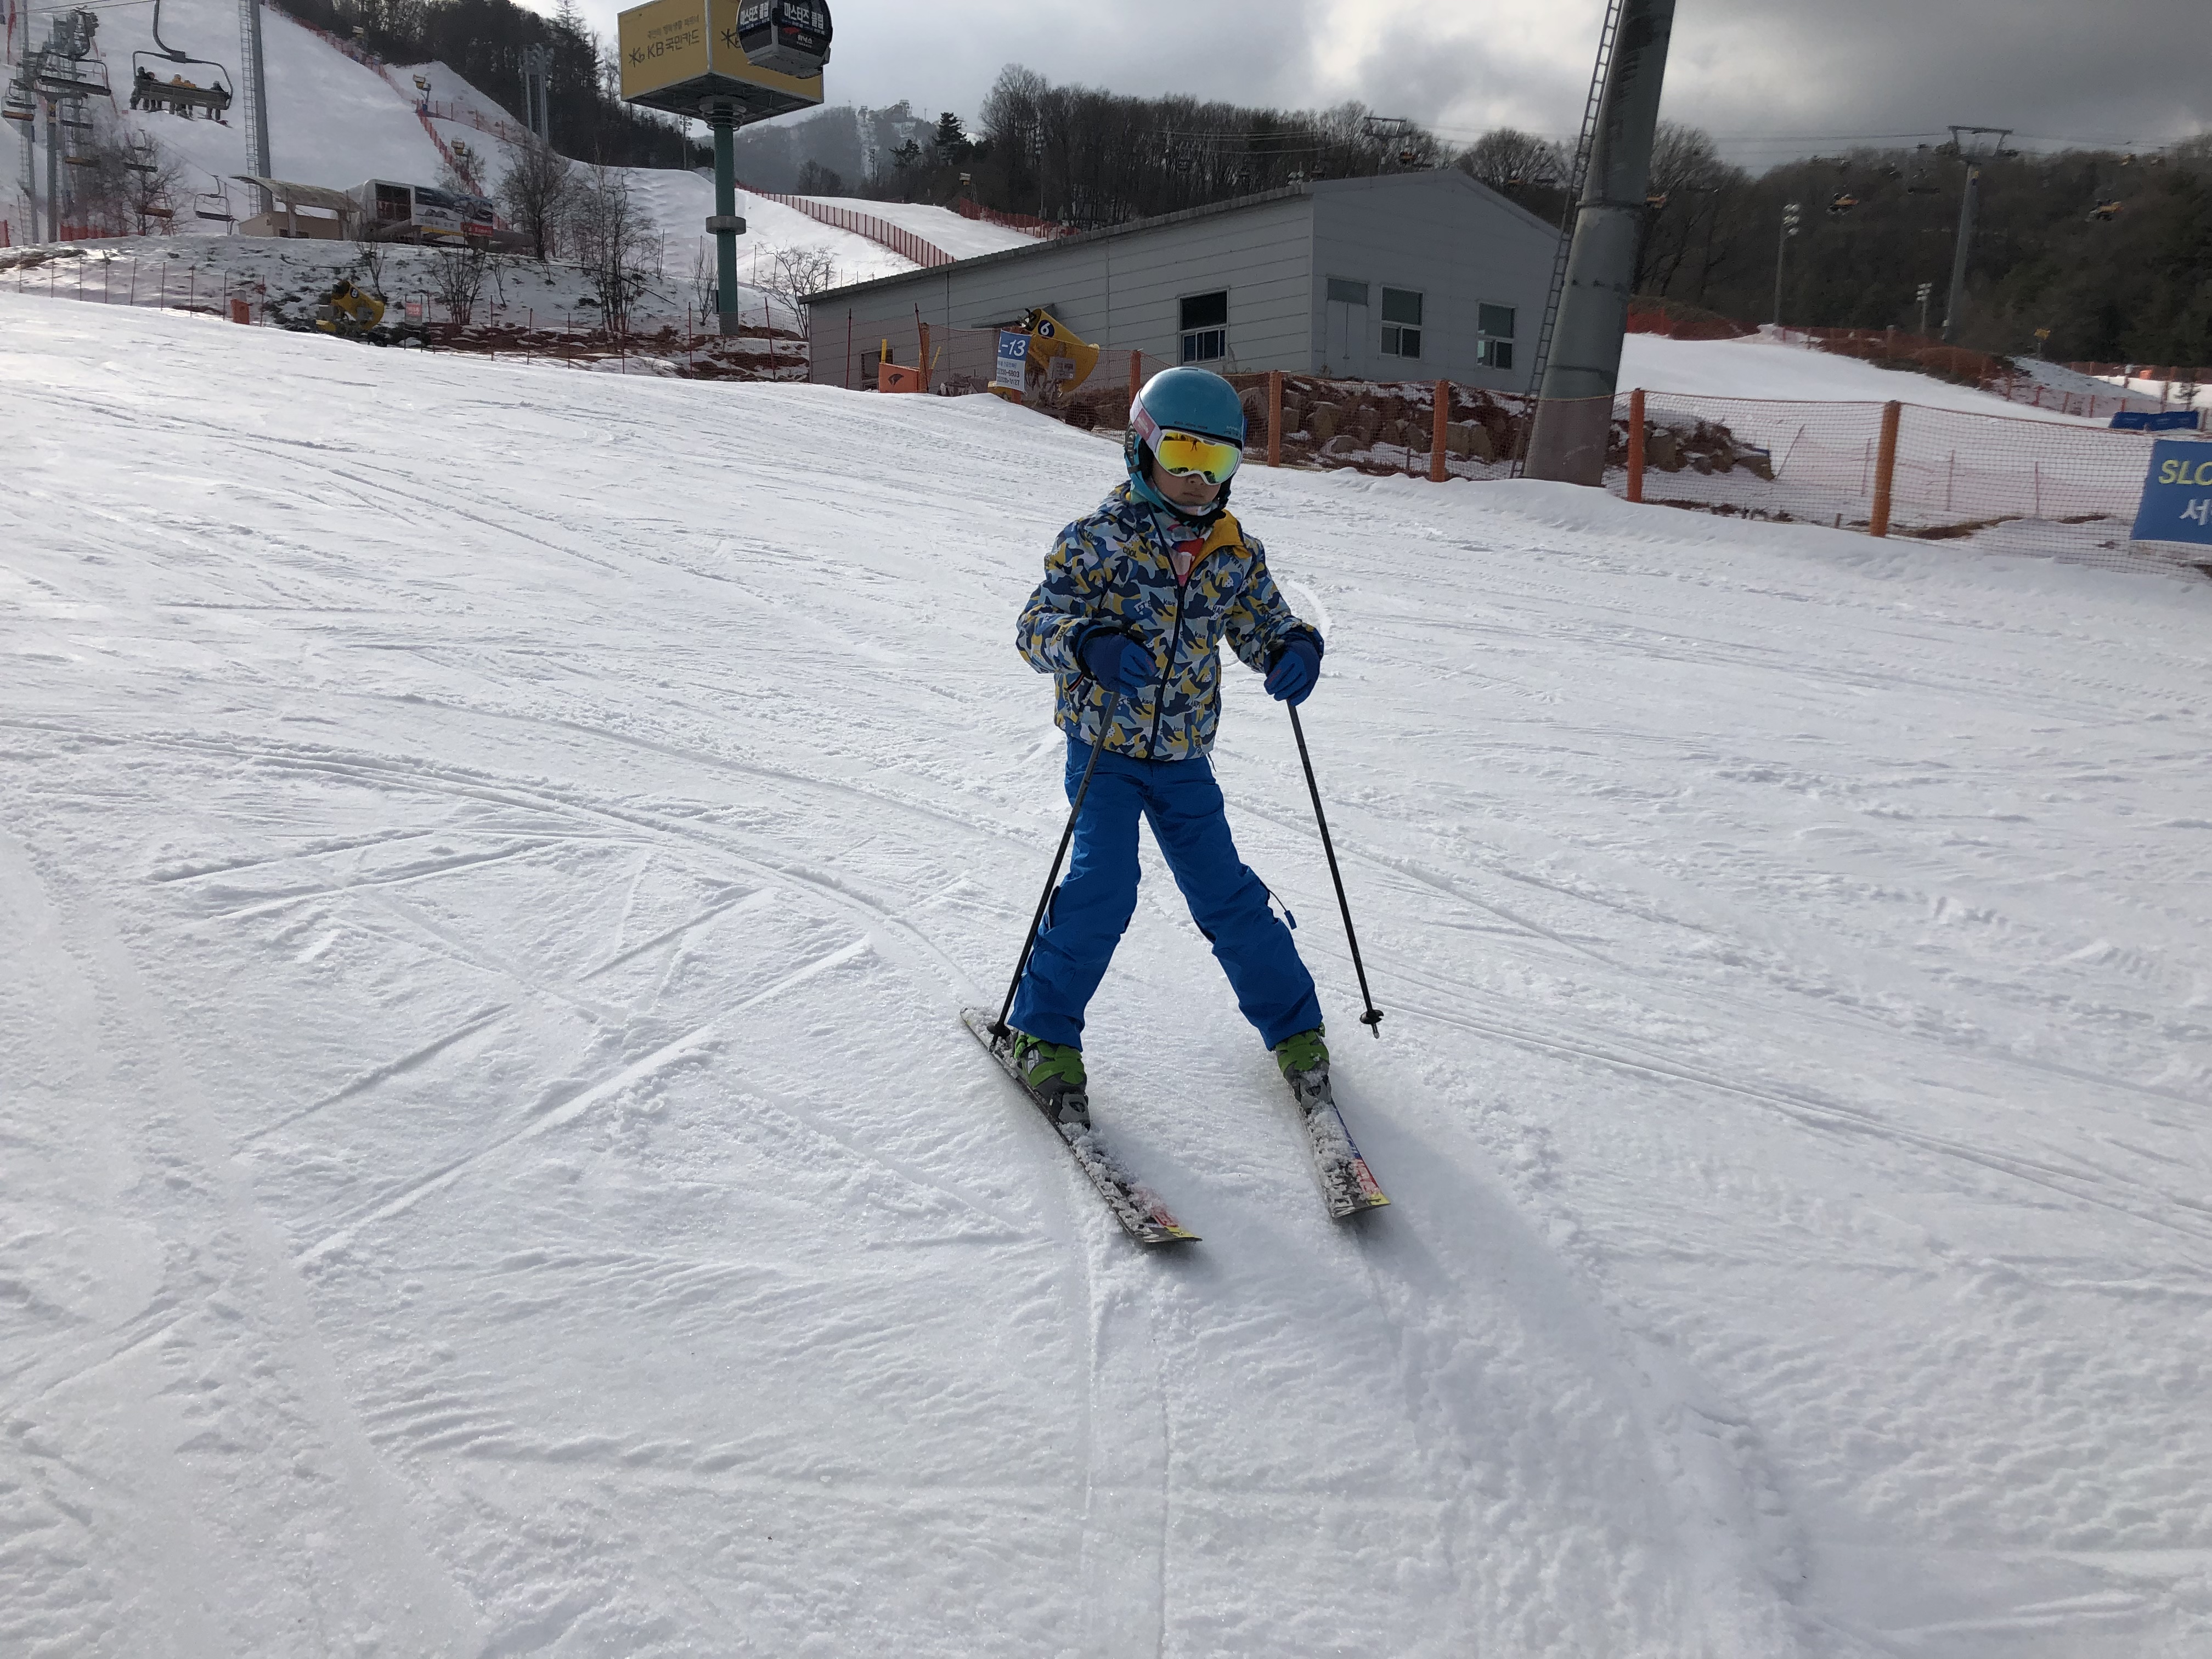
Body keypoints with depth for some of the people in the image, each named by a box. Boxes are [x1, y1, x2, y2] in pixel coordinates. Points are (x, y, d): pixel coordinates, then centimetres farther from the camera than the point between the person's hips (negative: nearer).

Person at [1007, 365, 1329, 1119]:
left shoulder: (1236, 553, 3)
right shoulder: (1099, 538, -10)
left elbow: (1262, 623, 11)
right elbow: (1037, 623, -14)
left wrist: (1294, 648, -13)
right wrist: (1088, 644, -36)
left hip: (1182, 757, 4)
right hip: (1103, 747, -3)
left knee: (1225, 892, 5)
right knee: (1104, 886, -16)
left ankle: (1292, 1022, 22)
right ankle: (1045, 1034, 1)